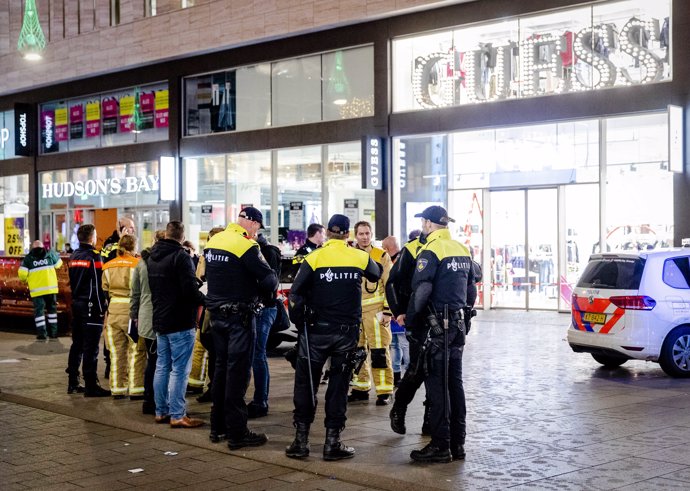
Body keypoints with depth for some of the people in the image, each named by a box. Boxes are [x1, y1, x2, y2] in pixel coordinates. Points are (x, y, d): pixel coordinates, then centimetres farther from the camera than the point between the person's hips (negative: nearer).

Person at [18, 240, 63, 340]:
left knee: (39, 310, 4)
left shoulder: (28, 259, 1)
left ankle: (41, 333, -4)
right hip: (51, 288, 2)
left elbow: (22, 274, -7)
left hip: (36, 290, -2)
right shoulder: (50, 254, 6)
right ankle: (53, 332, 17)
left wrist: (26, 280, 14)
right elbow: (58, 264, 21)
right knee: (52, 309, 15)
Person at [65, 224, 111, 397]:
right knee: (91, 347, -6)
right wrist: (103, 304, -11)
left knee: (77, 344, 14)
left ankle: (73, 383, 19)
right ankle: (91, 386, -5)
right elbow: (99, 285, -16)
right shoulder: (94, 256, -13)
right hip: (91, 305, -8)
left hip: (76, 304, 8)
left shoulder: (74, 257, 11)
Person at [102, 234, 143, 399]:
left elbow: (104, 291, 10)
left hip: (113, 310, 5)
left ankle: (117, 389, 14)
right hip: (133, 310, -5)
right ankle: (136, 389, 3)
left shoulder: (108, 266, 9)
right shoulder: (138, 265, -7)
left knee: (116, 353, 10)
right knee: (136, 352, 3)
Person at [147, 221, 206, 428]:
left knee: (162, 367, 14)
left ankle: (161, 411, 19)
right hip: (180, 322, -8)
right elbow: (190, 289, -21)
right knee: (179, 370, -5)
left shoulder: (152, 257, 11)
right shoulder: (181, 256, -15)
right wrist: (204, 300, -5)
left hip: (160, 321, 8)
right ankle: (177, 415, -4)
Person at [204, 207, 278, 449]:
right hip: (240, 316, -8)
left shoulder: (213, 241, 7)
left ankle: (218, 426, 25)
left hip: (217, 314, 8)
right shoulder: (246, 246, -18)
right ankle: (237, 433, 1)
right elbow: (269, 282, -17)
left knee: (221, 367, 17)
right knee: (238, 372, -3)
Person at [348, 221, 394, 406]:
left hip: (375, 311, -5)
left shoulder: (382, 256, -1)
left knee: (379, 352, -8)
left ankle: (384, 392, -5)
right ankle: (361, 388, 23)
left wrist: (387, 311, -9)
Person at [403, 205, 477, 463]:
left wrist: (410, 321, -5)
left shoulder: (431, 251, -12)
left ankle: (440, 446, -3)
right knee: (454, 382, 12)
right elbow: (472, 291, 19)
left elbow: (420, 291, -17)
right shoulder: (462, 250, 14)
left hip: (438, 326, -8)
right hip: (458, 325, 8)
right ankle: (457, 442, 17)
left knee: (437, 384, -4)